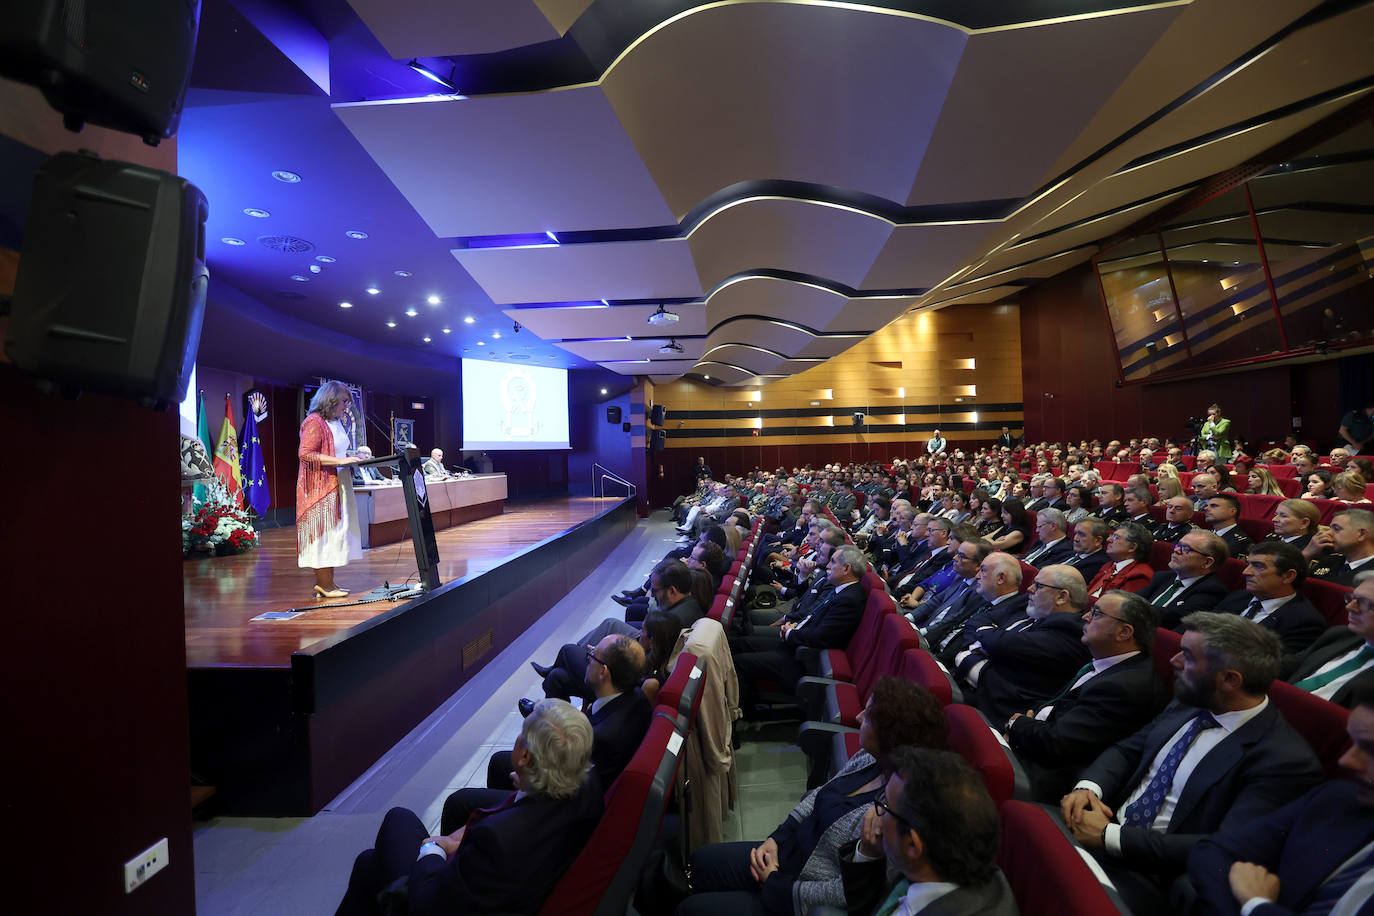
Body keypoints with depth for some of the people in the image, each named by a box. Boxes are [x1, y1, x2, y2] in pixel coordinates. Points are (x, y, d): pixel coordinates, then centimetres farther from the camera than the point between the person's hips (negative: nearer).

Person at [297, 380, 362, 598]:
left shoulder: (336, 423, 17)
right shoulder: (314, 422, -11)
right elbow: (305, 454, -19)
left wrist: (352, 458, 8)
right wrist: (340, 461, -22)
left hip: (337, 486, 9)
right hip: (320, 487, -9)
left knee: (334, 532, 9)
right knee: (323, 532, -5)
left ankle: (327, 583, 14)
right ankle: (324, 585, 0)